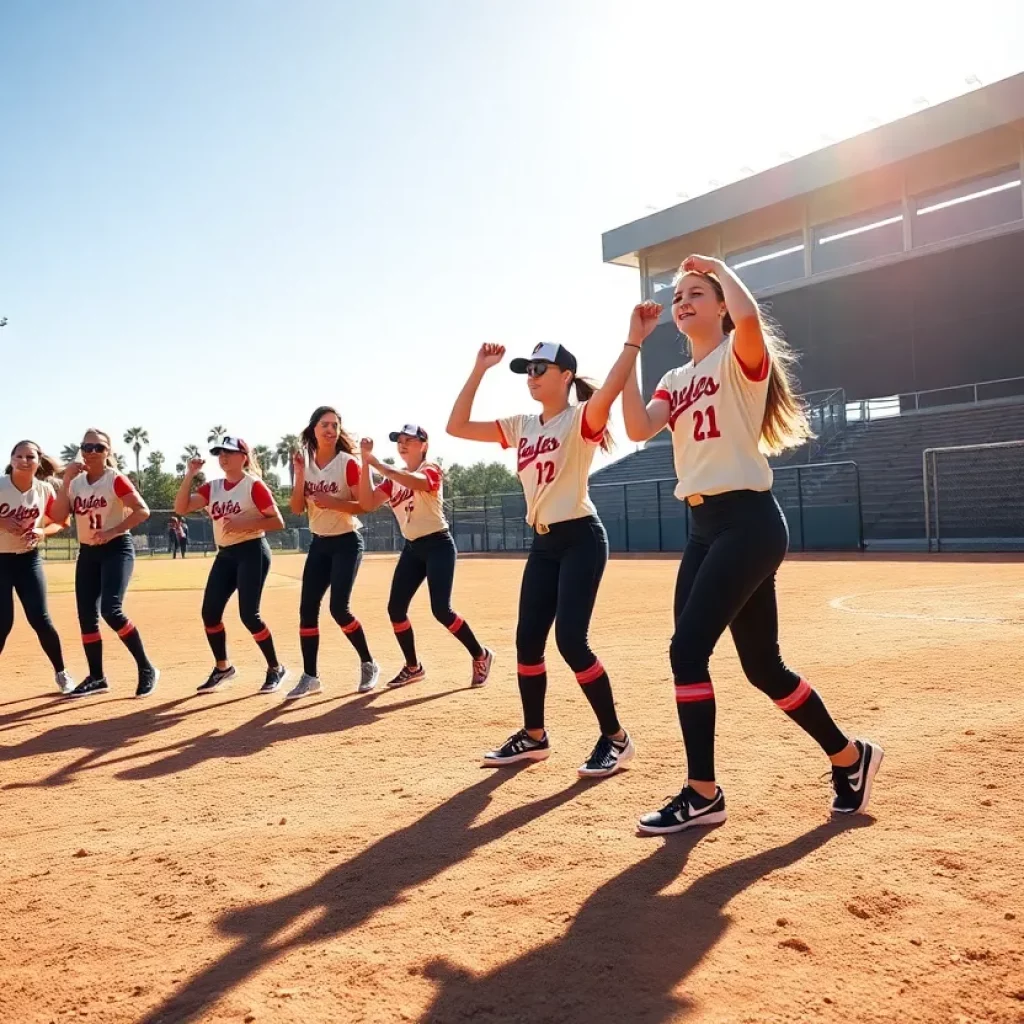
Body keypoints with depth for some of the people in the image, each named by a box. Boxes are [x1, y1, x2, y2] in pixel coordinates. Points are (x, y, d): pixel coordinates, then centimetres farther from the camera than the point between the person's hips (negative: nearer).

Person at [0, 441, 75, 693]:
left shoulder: (45, 490, -6)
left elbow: (59, 522, 6)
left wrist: (42, 532, -13)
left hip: (28, 559, 2)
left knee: (40, 618, 0)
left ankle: (61, 673, 16)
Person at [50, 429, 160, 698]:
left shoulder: (115, 479, -10)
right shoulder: (75, 482, 8)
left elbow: (142, 511, -17)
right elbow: (57, 517, -3)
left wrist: (113, 532, -24)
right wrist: (66, 481, -9)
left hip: (117, 549, -7)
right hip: (87, 553, 7)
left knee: (111, 610, -21)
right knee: (87, 616, 5)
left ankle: (146, 668, -9)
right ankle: (96, 677, 18)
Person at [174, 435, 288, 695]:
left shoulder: (254, 485, -8)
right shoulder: (212, 487, 10)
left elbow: (278, 522, -11)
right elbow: (181, 508, 0)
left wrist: (245, 523, -22)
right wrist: (190, 474, -6)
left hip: (252, 552, -7)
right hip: (225, 555, 7)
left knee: (248, 615, -11)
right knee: (210, 612, 2)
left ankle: (276, 669, 5)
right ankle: (222, 667, 21)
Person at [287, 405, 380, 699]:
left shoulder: (348, 462, -11)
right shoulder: (305, 463, 4)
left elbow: (364, 505, -15)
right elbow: (297, 509, -1)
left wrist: (331, 502, -28)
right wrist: (299, 474, -11)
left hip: (347, 543, -5)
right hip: (319, 544, 6)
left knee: (338, 608, -12)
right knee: (307, 609, 0)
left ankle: (369, 665, 8)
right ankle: (310, 677, 9)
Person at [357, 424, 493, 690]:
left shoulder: (431, 470, -8)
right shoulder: (394, 479, 11)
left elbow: (416, 482, -34)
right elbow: (368, 503, -4)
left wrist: (377, 464, -35)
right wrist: (365, 463, -12)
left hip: (438, 546, -7)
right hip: (412, 549, 7)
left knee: (441, 611, -14)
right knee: (395, 609, 2)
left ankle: (481, 656, 6)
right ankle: (413, 667, 19)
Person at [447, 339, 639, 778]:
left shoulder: (581, 418, -9)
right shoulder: (520, 426, 12)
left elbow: (609, 391, -32)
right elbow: (457, 426, 10)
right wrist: (479, 370, 7)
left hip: (581, 540, -7)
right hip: (542, 544, 7)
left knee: (571, 641, -13)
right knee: (527, 640, 7)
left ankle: (616, 738, 3)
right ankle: (534, 735, 23)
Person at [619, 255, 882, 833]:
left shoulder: (741, 357, -2)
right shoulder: (676, 381, 19)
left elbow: (749, 316, -27)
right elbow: (638, 428, 0)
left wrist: (720, 267, -8)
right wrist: (634, 343, 4)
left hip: (748, 521, -8)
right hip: (703, 527, 8)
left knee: (688, 648, -14)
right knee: (762, 666, 11)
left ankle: (703, 795, -2)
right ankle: (850, 757, 29)